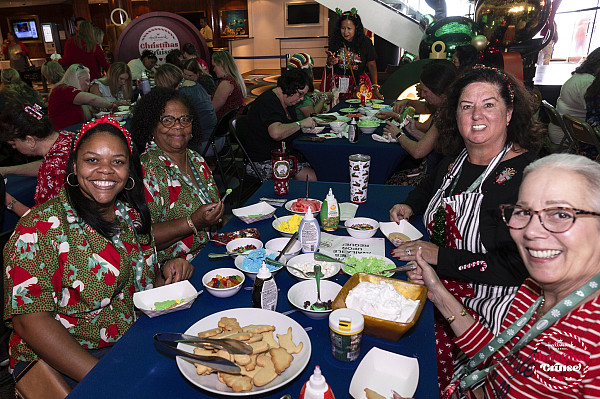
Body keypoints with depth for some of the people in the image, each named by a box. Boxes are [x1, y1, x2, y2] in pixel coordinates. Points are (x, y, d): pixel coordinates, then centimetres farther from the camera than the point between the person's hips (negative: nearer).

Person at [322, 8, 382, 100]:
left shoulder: (365, 42, -1)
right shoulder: (335, 41, 3)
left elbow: (372, 65, 4)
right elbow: (328, 70, 9)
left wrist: (375, 88, -2)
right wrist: (329, 63, -15)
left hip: (358, 83, -1)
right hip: (337, 83, 1)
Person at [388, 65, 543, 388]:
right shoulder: (455, 159, 5)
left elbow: (521, 268, -21)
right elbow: (430, 186, 30)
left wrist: (441, 257, -20)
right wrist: (409, 206, 10)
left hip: (484, 306, -6)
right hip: (434, 283, 6)